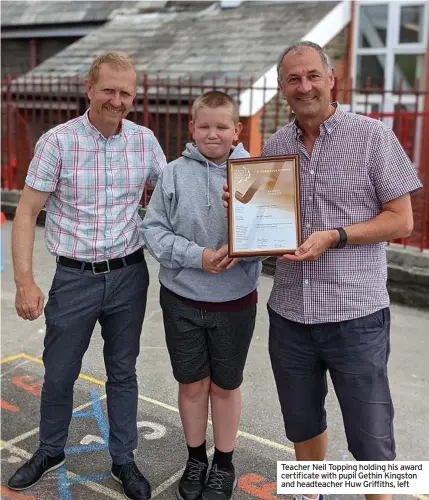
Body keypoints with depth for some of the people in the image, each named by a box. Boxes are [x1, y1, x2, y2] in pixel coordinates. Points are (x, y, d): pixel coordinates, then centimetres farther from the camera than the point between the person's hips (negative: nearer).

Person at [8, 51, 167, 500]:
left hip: (129, 275, 2)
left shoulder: (145, 140, -1)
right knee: (59, 373, 13)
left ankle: (123, 460, 32)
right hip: (75, 277, -2)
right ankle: (49, 452, 38)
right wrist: (24, 282, -14)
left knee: (123, 372, 15)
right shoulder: (58, 141, -10)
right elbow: (26, 214, -8)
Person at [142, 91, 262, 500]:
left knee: (225, 386, 15)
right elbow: (154, 229, -6)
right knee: (192, 384, 14)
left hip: (235, 300, 0)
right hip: (182, 299, 0)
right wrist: (197, 256, -18)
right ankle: (196, 459, 37)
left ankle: (224, 465, 36)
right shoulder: (174, 173, -5)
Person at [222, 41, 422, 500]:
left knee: (371, 437, 7)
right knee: (302, 423, 20)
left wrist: (334, 237, -18)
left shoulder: (373, 136, -5)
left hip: (356, 315, -4)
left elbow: (401, 220, -6)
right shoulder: (273, 147, 7)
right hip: (289, 314, 4)